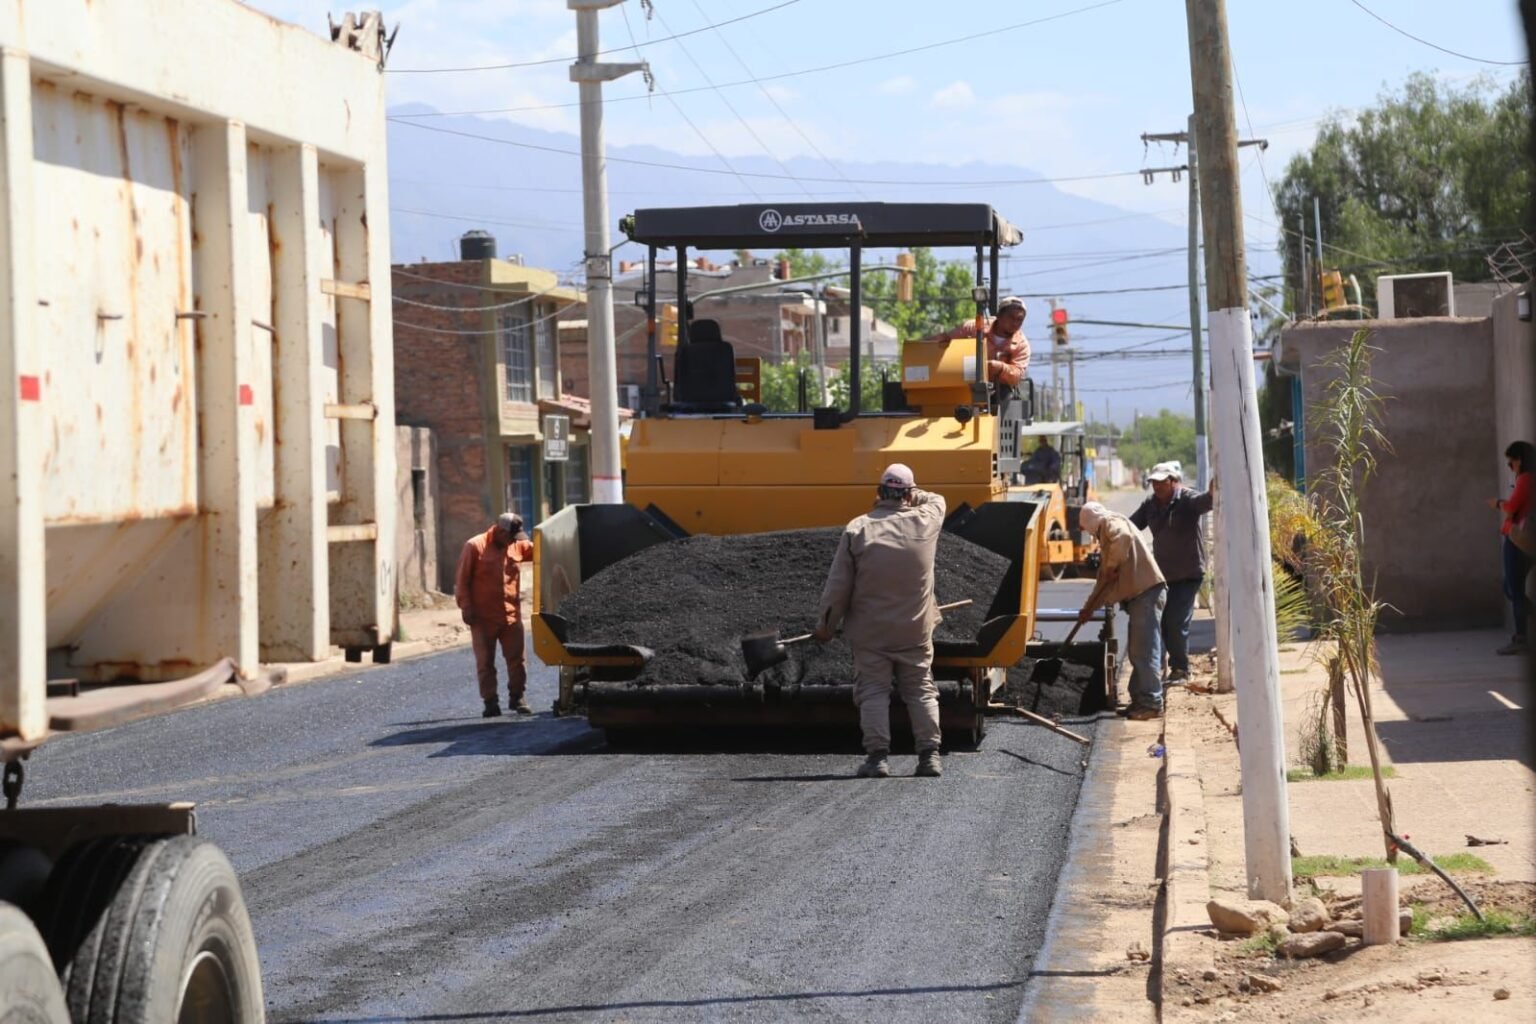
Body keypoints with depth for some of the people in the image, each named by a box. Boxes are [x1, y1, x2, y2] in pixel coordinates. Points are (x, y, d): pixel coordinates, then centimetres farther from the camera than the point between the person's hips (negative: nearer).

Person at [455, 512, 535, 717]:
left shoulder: (518, 546, 7)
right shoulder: (475, 546, -6)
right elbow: (461, 580, -4)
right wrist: (466, 607, -9)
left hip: (511, 615, 4)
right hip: (483, 618, -4)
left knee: (516, 659, 5)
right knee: (485, 662, 1)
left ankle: (517, 697, 19)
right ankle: (490, 702, 8)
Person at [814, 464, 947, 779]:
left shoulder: (858, 529, -10)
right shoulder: (926, 522, -6)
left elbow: (838, 585, -6)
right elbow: (936, 500, 22)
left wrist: (825, 625, 3)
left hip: (870, 631, -2)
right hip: (915, 630, 2)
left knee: (873, 692, 2)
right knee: (921, 692, 10)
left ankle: (878, 755, -6)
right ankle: (929, 755, 6)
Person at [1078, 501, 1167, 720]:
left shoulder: (1112, 523, -1)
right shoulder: (1106, 537, 28)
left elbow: (1122, 537, -28)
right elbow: (1104, 579, 34)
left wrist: (1112, 565, -18)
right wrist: (1089, 608, 34)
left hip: (1147, 592, -11)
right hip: (1138, 595, 11)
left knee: (1145, 651, -12)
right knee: (1137, 652, 14)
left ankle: (1152, 703, -13)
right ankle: (1140, 701, 18)